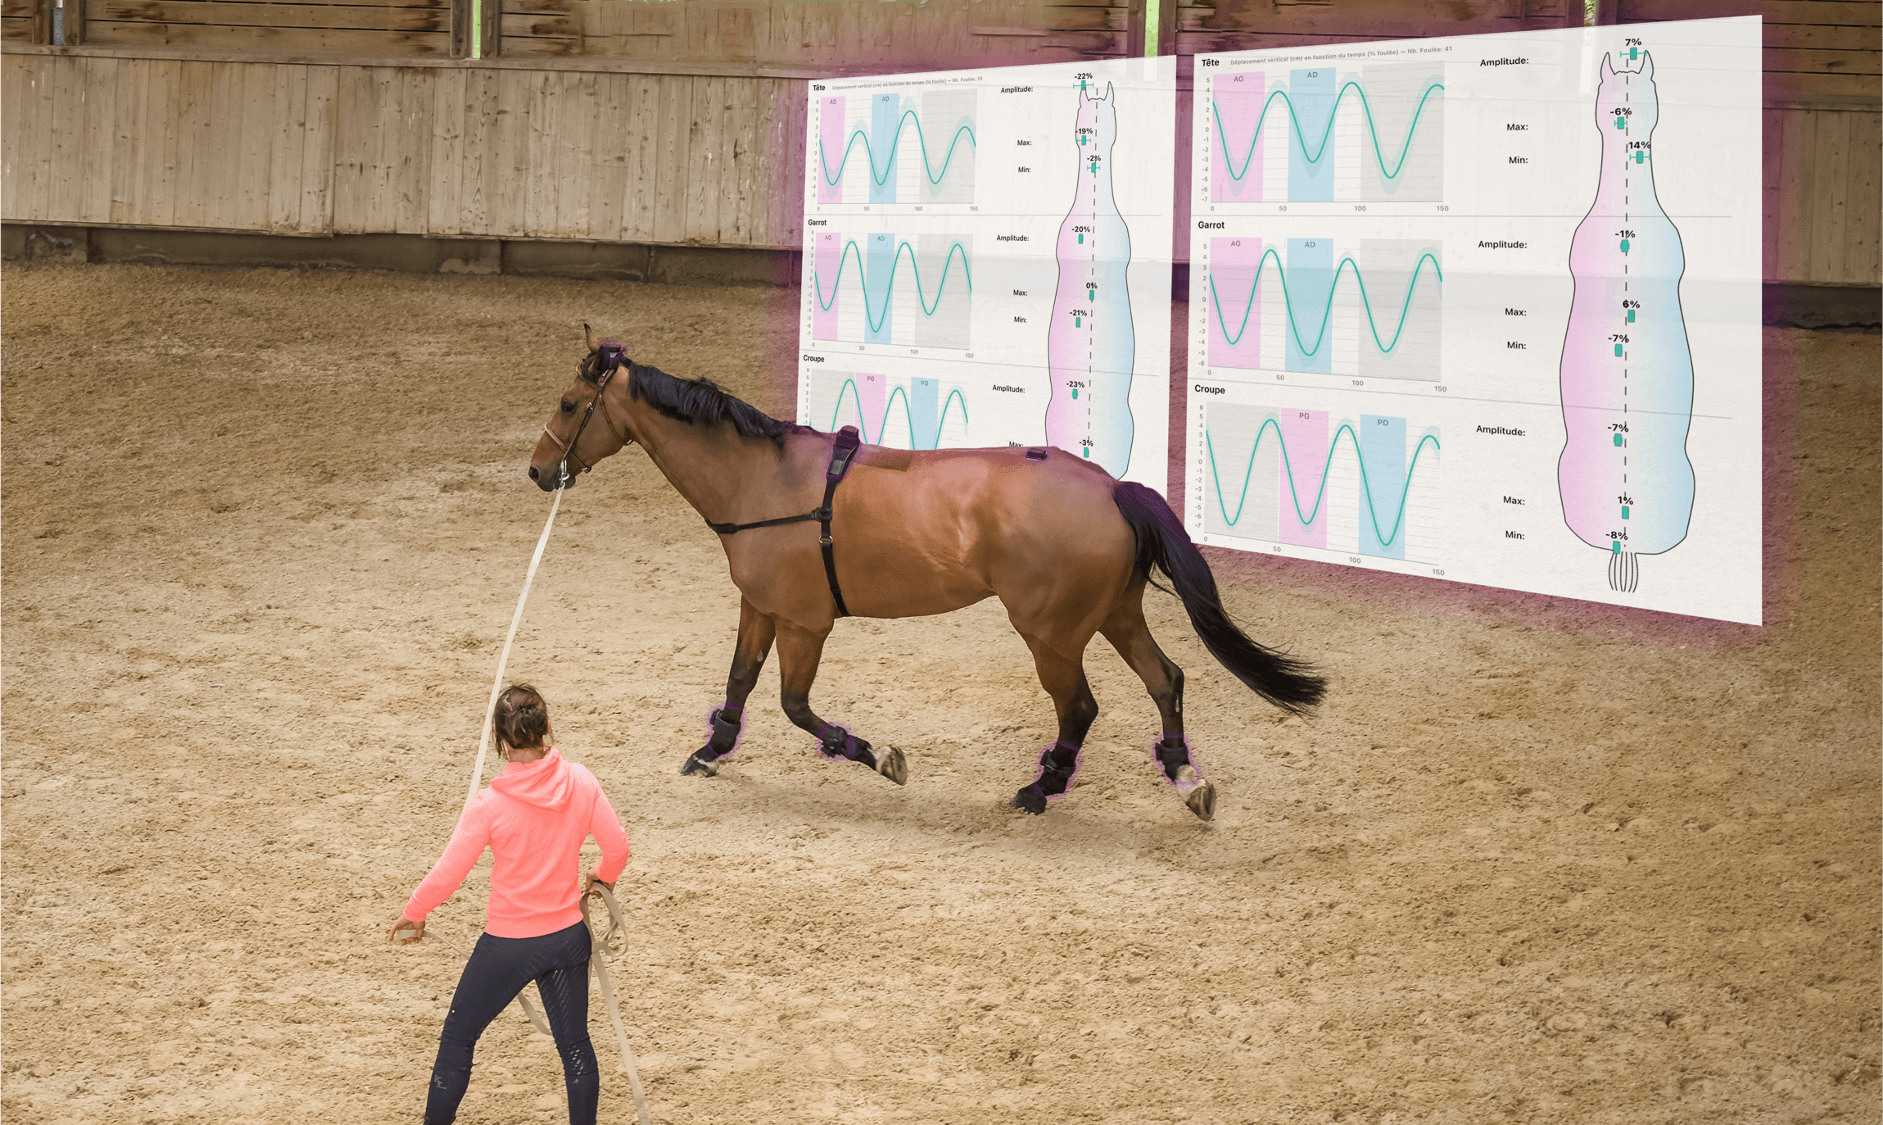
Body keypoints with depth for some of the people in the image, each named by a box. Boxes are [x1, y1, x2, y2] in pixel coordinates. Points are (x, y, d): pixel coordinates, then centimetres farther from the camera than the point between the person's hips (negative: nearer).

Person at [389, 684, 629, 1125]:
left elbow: (446, 875, -15)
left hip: (508, 945, -3)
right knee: (574, 1044, 16)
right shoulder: (580, 782, -11)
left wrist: (412, 915, 3)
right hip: (568, 936, 3)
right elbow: (617, 847, -2)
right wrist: (602, 879, 21)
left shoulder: (490, 804, -20)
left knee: (458, 1037, 15)